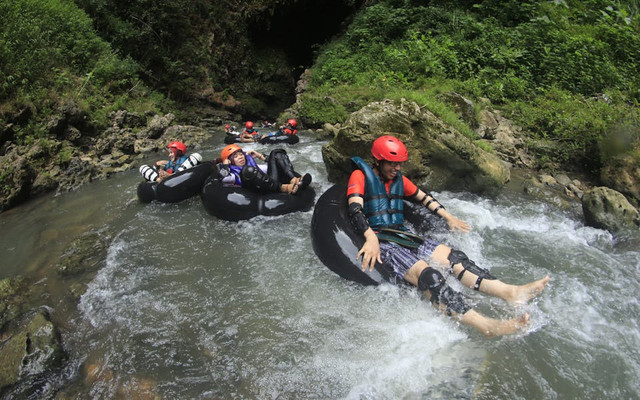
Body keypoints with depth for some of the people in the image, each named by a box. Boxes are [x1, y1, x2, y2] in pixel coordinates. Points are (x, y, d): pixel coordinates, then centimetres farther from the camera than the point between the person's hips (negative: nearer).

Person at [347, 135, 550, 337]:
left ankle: (510, 292, -22)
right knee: (426, 275, -29)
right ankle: (485, 325, -42)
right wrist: (371, 239, -33)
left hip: (402, 235, 8)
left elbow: (423, 197, 31)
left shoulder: (399, 179, 18)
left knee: (452, 256, -11)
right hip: (379, 241, -8)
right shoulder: (360, 175, -4)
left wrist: (449, 218, 30)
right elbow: (355, 210, -19)